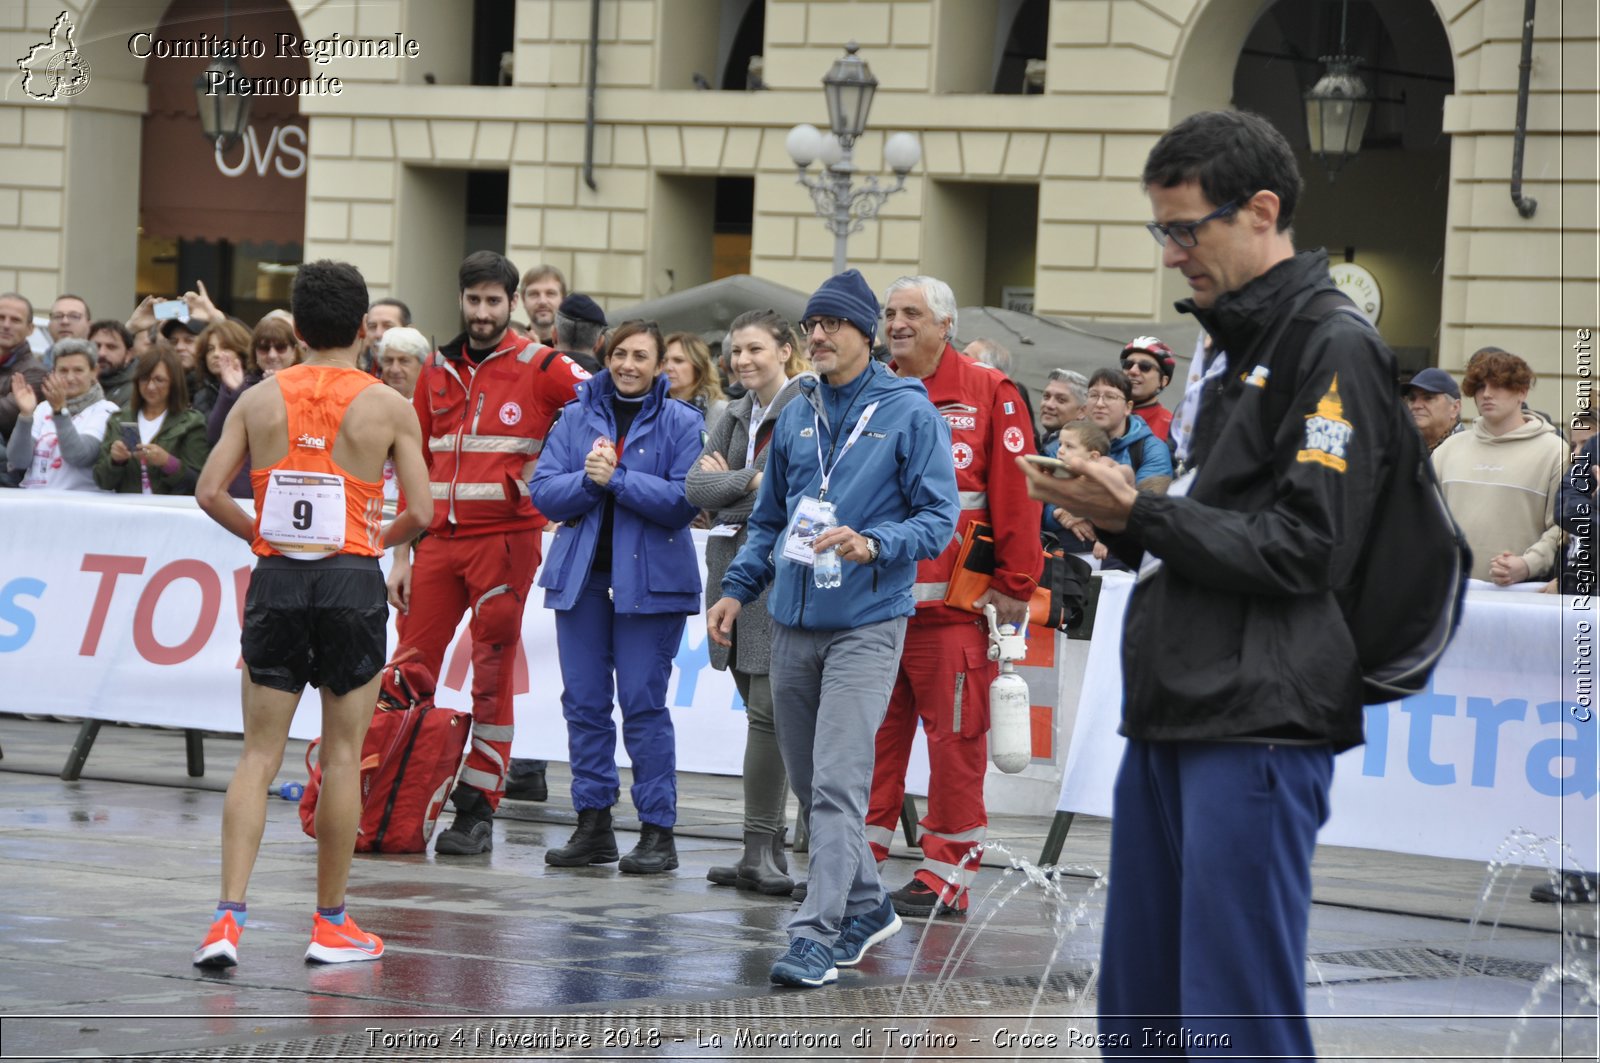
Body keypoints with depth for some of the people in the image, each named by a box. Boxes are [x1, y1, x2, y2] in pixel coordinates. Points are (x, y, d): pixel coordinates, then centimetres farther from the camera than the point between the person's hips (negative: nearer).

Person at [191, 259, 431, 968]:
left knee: (259, 755, 5)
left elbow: (209, 492, -1)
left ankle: (230, 914, -8)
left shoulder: (261, 399, 2)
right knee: (341, 755, 8)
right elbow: (421, 512, -5)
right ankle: (330, 923, 14)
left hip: (276, 579, 2)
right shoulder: (386, 406, -4)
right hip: (350, 582, -2)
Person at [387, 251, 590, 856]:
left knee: (493, 679, -1)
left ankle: (478, 811, 3)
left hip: (504, 539, -4)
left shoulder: (540, 368, -1)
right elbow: (417, 464, 16)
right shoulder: (439, 370, 13)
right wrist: (402, 554, 12)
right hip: (439, 538, 4)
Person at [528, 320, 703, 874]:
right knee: (583, 701, 5)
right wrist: (587, 480, -15)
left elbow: (683, 501, -11)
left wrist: (617, 478, -17)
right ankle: (592, 823, 13)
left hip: (649, 579, -4)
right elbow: (543, 491, 3)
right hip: (581, 575, 4)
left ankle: (658, 829, 0)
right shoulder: (577, 417, 10)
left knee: (643, 703, -5)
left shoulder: (681, 423, 1)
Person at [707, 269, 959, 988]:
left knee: (838, 784, -14)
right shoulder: (797, 416, 13)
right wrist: (737, 589, 9)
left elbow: (938, 517, -6)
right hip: (793, 624, 6)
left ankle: (817, 935, -16)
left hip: (865, 624, -6)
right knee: (810, 786, 11)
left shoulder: (908, 412, -3)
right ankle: (866, 909, 27)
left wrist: (873, 544, -22)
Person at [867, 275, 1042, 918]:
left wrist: (1013, 587, -9)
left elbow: (1015, 495, -5)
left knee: (955, 737, -1)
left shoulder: (988, 394, -2)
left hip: (952, 604, -5)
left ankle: (947, 874, 4)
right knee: (872, 734, 7)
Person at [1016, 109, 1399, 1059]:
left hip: (1260, 727, -10)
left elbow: (1303, 552, -15)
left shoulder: (1336, 350, -9)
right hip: (1175, 721, 10)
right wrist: (1126, 521, 5)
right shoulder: (1244, 347, 20)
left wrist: (1140, 515, -12)